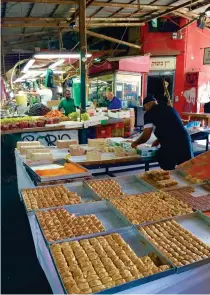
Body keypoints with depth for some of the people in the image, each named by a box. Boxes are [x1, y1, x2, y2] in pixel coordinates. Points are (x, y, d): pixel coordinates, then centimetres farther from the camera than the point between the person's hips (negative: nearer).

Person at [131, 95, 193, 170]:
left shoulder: (149, 113, 5)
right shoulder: (169, 108, 23)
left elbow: (146, 136, 3)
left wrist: (135, 143, 20)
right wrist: (158, 141, 38)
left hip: (170, 146, -6)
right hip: (185, 141, 6)